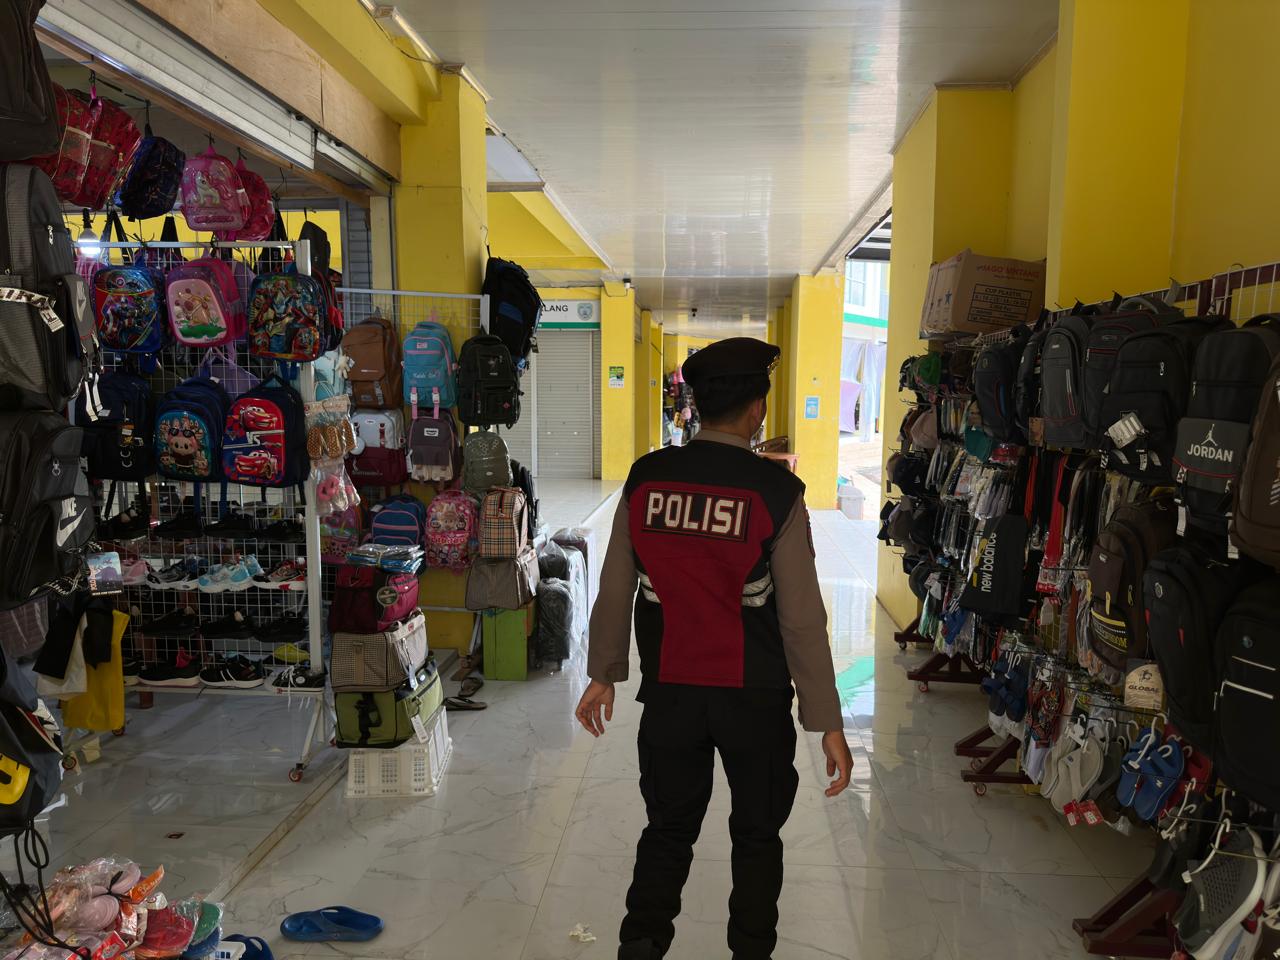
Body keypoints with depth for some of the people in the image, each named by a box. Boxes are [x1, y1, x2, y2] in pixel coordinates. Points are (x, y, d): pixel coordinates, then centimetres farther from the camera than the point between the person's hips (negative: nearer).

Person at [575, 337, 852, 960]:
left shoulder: (645, 478, -5)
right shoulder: (776, 491, -14)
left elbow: (615, 588, 1)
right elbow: (802, 617, -13)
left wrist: (604, 674, 15)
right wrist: (828, 724, -6)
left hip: (668, 691, 2)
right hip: (754, 697, -2)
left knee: (667, 830, 19)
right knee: (757, 836, 19)